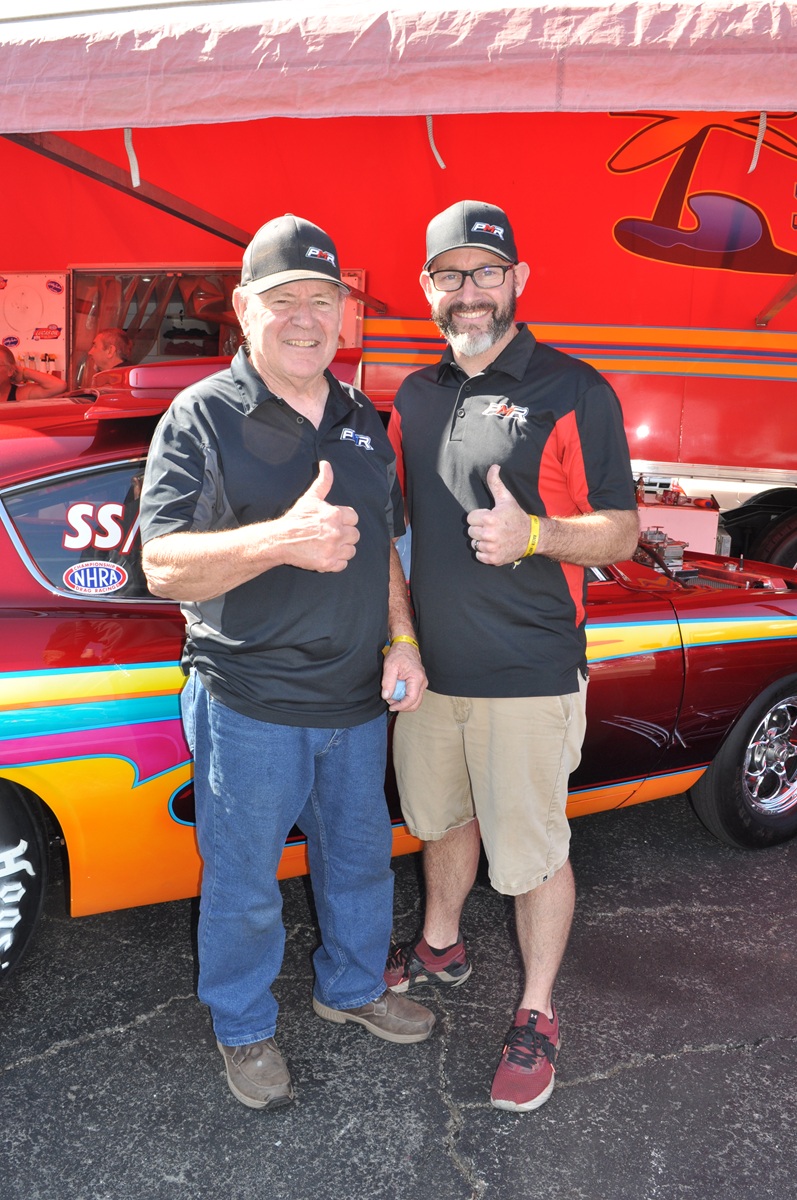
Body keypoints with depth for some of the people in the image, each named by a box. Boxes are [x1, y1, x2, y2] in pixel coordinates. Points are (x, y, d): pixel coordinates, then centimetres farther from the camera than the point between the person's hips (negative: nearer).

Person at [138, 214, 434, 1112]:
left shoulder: (361, 422, 8)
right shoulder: (202, 418, -11)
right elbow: (163, 567, -20)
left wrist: (402, 641, 2)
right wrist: (282, 540, -35)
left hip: (357, 700, 6)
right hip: (249, 707, -6)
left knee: (359, 857, 22)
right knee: (244, 885, 10)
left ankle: (351, 987, 46)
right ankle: (243, 1030, 34)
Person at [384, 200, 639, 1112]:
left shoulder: (572, 392, -9)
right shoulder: (415, 396, 8)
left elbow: (621, 532, -8)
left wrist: (531, 533, -27)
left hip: (528, 674, -5)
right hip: (429, 664, 6)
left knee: (532, 855, 5)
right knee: (441, 819, 23)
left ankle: (536, 1015, 25)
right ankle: (441, 947, 46)